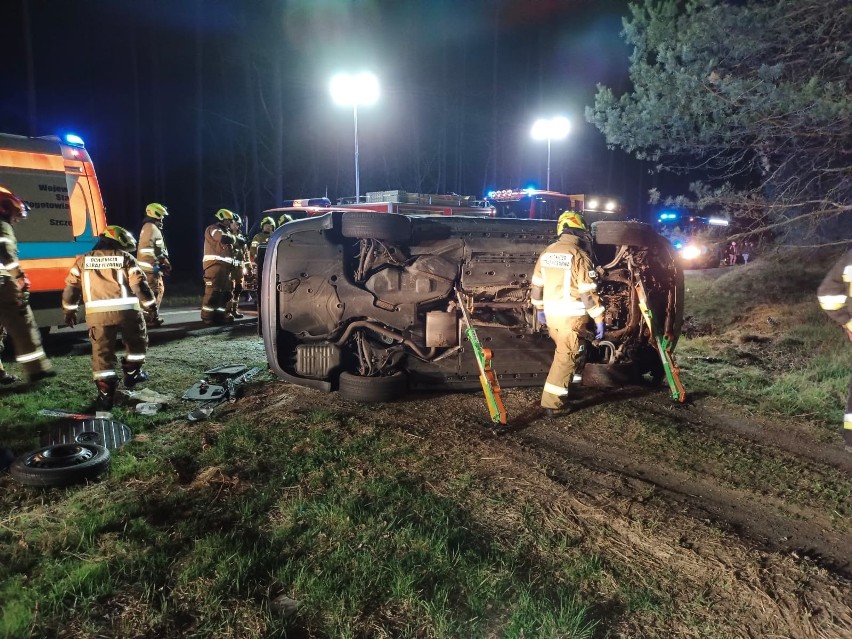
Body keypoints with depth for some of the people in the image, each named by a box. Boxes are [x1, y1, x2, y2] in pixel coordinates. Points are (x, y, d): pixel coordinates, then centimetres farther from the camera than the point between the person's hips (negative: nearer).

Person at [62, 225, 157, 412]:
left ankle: (106, 395, 0)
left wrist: (69, 310, 25)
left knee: (102, 352, 4)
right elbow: (140, 285, 0)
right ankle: (132, 374, 35)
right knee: (136, 342, 24)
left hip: (97, 313, 2)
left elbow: (71, 287, 14)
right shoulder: (126, 258, 7)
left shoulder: (83, 260, 15)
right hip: (127, 310, -1)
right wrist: (152, 305, 10)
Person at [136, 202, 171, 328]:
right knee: (154, 292, -11)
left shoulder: (151, 227, 21)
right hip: (150, 267, -11)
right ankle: (150, 319, -9)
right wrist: (155, 264, -23)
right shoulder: (151, 227, -12)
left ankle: (153, 317, 22)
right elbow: (147, 248, -22)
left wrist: (164, 263, 24)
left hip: (152, 266, 11)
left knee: (159, 290, 16)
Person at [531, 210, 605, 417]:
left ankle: (563, 389, 36)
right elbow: (588, 292, -16)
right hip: (571, 317, -7)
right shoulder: (578, 255, -13)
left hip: (551, 315, 7)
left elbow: (537, 284, 14)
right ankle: (553, 404, 4)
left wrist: (539, 309, 27)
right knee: (567, 358, 1)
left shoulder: (547, 253, 8)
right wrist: (599, 319, -10)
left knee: (562, 353, 24)